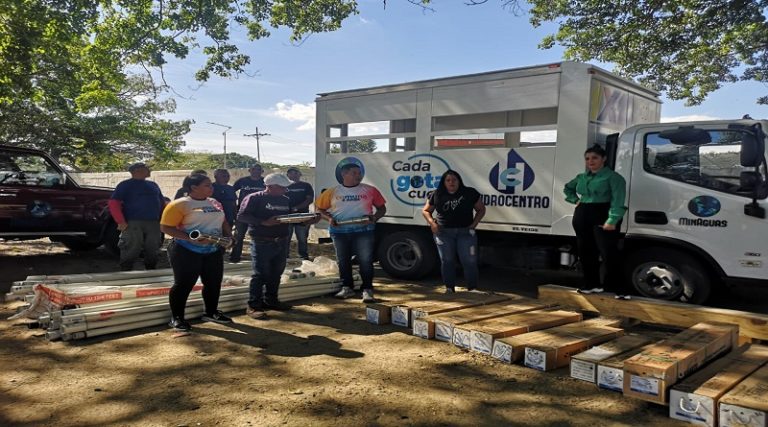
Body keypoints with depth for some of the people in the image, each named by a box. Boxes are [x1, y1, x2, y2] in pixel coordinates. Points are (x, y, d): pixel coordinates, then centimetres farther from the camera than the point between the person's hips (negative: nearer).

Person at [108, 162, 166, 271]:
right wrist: (121, 222, -17)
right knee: (131, 251, -7)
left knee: (152, 250, 10)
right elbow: (113, 203, -8)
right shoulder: (126, 185, 0)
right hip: (133, 223, -6)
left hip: (154, 223, 6)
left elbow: (162, 203, 22)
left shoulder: (153, 185, 18)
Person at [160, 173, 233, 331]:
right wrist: (191, 238, -24)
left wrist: (228, 235, 2)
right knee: (184, 284, -1)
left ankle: (211, 313, 28)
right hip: (187, 251, -7)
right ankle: (177, 318, 11)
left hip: (214, 251, 7)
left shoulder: (215, 203, 11)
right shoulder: (179, 204, -11)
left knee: (214, 283, 12)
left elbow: (223, 222, 22)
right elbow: (165, 227, -15)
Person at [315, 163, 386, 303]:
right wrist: (329, 218, -7)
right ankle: (347, 288, 24)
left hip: (364, 230, -2)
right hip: (340, 231, 2)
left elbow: (382, 208, 8)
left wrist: (374, 217, -10)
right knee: (343, 261, 10)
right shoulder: (332, 192, 3)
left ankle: (367, 290, 4)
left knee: (365, 260, -5)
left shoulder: (370, 190, 2)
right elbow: (320, 208, 10)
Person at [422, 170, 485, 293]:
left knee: (469, 261, -4)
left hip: (465, 231, -1)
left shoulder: (470, 193, 3)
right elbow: (425, 211, 14)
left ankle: (473, 287, 5)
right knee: (447, 260, 3)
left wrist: (474, 224, -1)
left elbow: (481, 209, 11)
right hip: (443, 232, 1)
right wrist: (432, 223, -3)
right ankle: (449, 287, 13)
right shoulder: (437, 195, 5)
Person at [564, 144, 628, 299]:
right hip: (582, 216, 7)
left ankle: (615, 288, -7)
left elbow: (618, 201, -16)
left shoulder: (612, 177, -6)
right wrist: (575, 200, 15)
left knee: (608, 254, -11)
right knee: (586, 252, 11)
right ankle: (591, 284, 21)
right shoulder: (582, 177, 16)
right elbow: (567, 188, 34)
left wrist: (612, 220, -28)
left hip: (603, 217, -7)